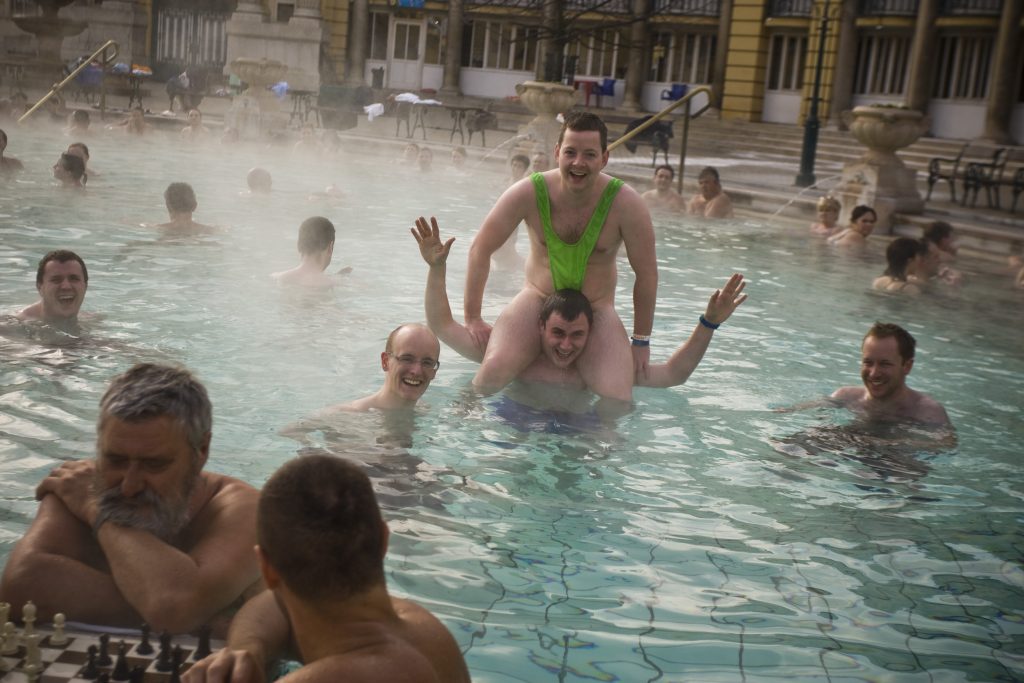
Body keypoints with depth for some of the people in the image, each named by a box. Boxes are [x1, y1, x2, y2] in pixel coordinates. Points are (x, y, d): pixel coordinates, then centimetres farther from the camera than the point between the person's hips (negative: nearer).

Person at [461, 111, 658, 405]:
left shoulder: (625, 203, -17)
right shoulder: (528, 193, -16)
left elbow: (646, 273, -7)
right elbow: (480, 250, -7)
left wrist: (641, 341, -2)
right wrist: (472, 318, -6)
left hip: (597, 309, 0)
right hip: (538, 298, 0)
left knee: (618, 401, -22)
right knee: (492, 372, -28)